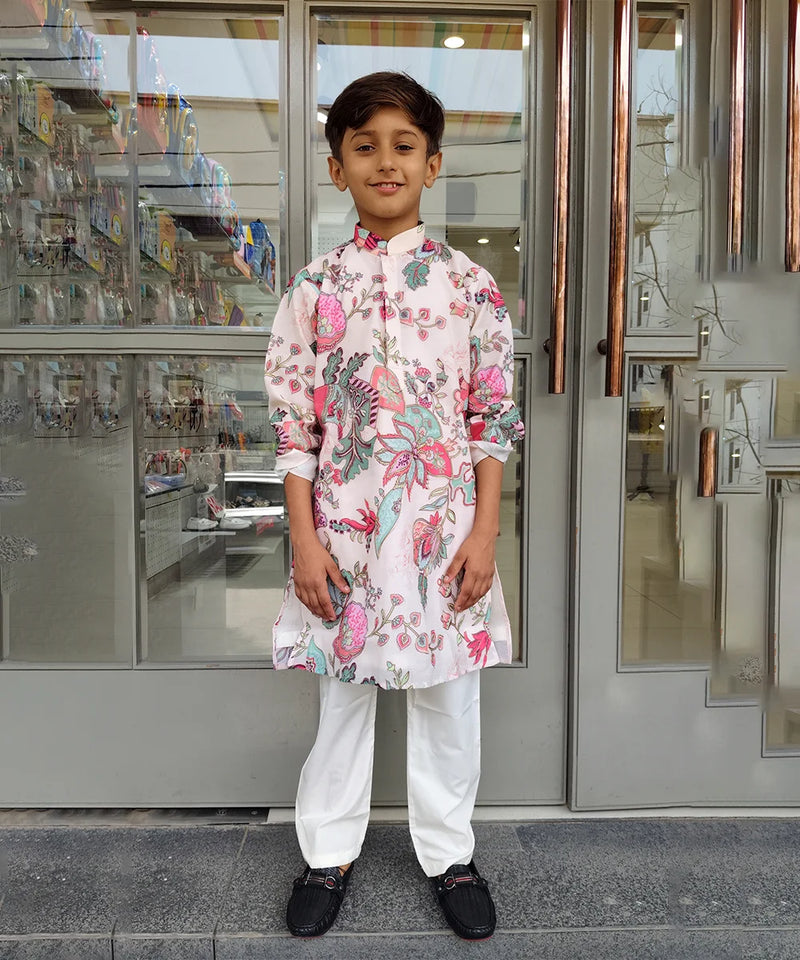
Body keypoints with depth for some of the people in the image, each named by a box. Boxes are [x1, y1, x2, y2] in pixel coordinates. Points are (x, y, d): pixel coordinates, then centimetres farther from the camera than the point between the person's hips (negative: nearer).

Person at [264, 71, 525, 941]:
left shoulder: (469, 284, 0)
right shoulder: (316, 288, 0)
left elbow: (493, 417, 1)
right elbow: (293, 421, 0)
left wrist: (485, 533, -5)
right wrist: (304, 538, -6)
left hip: (444, 524, 0)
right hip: (344, 525, 0)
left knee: (448, 694, 13)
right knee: (342, 691, 14)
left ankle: (448, 853, 36)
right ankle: (329, 850, 36)